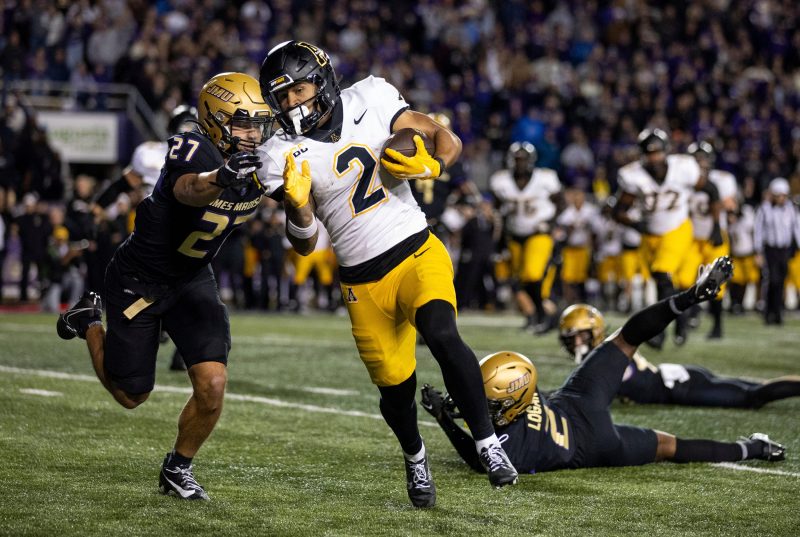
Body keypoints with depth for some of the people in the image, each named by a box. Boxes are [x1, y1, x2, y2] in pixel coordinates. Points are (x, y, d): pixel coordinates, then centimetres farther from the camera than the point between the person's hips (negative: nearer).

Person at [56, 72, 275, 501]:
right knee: (131, 395, 8)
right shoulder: (193, 150, -29)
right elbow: (188, 191, -52)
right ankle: (90, 322, 36)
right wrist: (222, 179, -74)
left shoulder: (263, 163, -9)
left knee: (212, 386, -13)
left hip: (193, 280, 5)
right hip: (139, 279, -5)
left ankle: (178, 469, 13)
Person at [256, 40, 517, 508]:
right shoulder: (286, 157, -3)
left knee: (441, 334, -28)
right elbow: (305, 246, -2)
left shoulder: (370, 104, -3)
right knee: (396, 387, 5)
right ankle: (415, 457, 38)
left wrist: (431, 167, -19)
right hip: (365, 284, 1)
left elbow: (449, 140, 2)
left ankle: (489, 445, -19)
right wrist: (298, 206, -22)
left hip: (419, 253, -1)